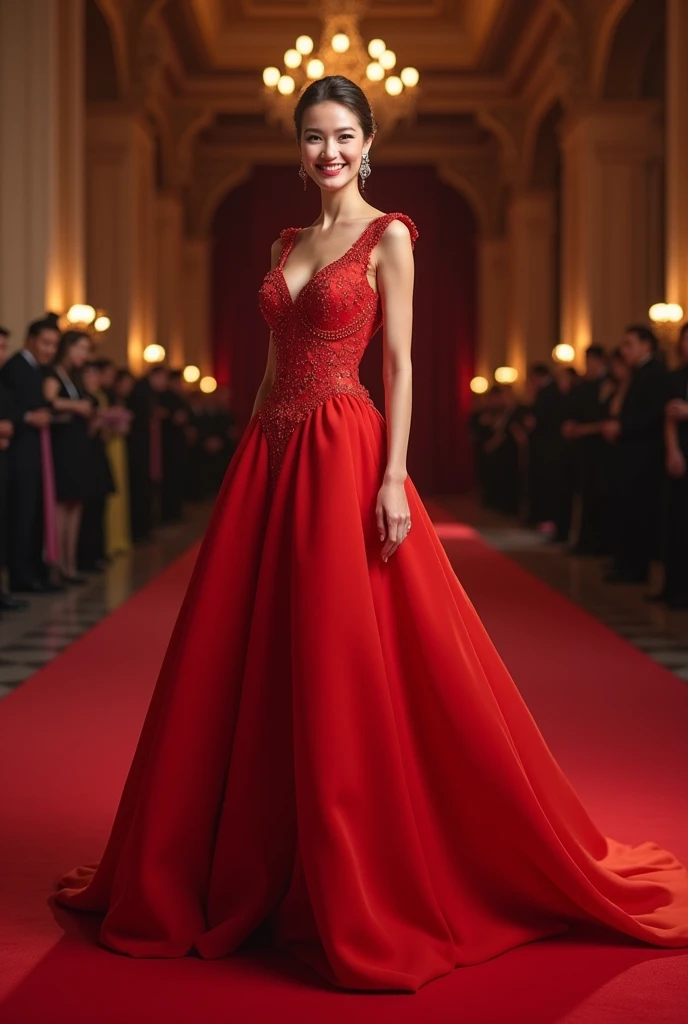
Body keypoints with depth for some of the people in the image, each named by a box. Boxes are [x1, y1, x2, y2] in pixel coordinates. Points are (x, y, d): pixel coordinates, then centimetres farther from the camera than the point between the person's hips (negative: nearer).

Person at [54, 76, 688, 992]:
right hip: (269, 459, 7)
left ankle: (364, 892, 6)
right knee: (243, 671, 8)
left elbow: (400, 365, -7)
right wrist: (249, 462, 13)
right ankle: (246, 874, 23)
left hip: (342, 455, -6)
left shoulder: (388, 238, 0)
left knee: (345, 674, -6)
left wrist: (392, 479, -16)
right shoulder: (288, 245, 17)